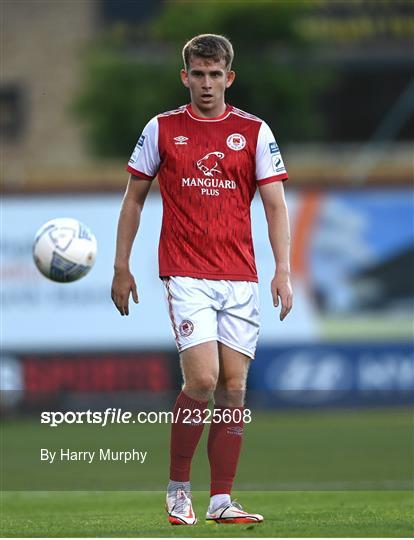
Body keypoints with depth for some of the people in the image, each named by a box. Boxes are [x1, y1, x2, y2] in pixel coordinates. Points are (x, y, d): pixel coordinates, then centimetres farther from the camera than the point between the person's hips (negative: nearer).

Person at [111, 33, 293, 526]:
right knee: (202, 380, -15)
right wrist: (121, 267, 7)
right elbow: (134, 198, 11)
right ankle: (177, 486, 3)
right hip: (186, 275, -2)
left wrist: (283, 271, -7)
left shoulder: (254, 131, 5)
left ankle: (221, 501, 6)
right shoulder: (161, 129, 3)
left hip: (240, 277, 2)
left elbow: (275, 204, 4)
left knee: (233, 389, 1)